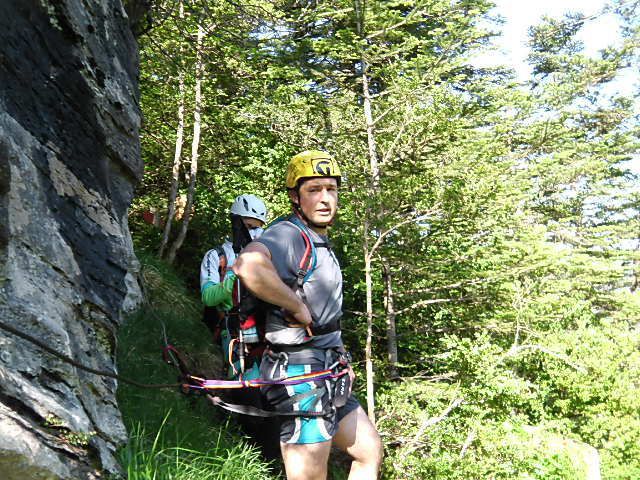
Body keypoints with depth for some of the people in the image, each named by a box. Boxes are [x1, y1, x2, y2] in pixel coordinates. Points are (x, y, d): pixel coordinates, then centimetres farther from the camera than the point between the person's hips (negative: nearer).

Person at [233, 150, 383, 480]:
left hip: (327, 376, 10)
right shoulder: (288, 234, -15)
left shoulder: (321, 244, 18)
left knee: (370, 453, 19)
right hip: (300, 375, -10)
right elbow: (248, 266, -39)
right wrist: (298, 308, -26)